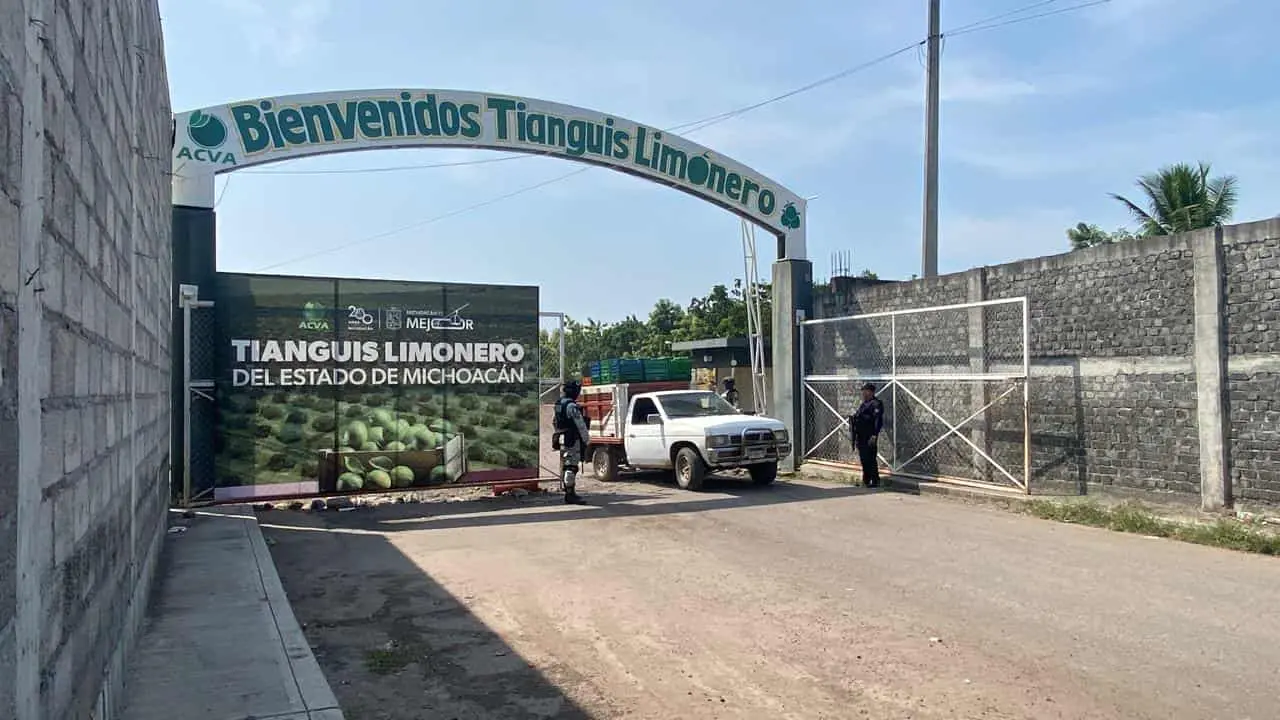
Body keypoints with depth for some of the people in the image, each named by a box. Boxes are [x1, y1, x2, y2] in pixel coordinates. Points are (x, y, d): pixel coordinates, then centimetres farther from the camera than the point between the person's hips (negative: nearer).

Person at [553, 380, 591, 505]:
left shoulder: (558, 404, 14)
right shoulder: (572, 406, -16)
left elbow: (555, 423, 20)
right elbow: (581, 425, -16)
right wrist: (586, 439, -8)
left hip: (561, 439, 10)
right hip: (572, 440, -10)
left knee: (566, 466, 15)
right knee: (571, 466, -8)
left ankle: (569, 492, 23)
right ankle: (570, 494, -9)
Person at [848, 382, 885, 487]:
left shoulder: (876, 404, -10)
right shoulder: (864, 404, 19)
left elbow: (878, 421, -18)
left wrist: (874, 436, -24)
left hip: (869, 437, -9)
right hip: (861, 437, 9)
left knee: (870, 458, -8)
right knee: (863, 459, 12)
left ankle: (875, 481, -3)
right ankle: (866, 480, 19)